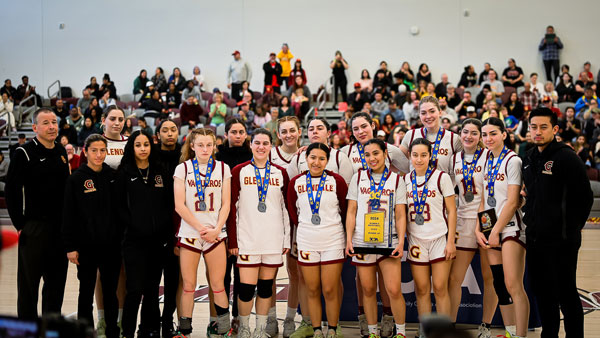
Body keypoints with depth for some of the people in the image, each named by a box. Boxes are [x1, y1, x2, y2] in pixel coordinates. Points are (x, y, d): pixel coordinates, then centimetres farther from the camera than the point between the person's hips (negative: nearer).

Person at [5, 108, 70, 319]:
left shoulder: (61, 152, 11)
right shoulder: (24, 153, -9)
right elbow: (11, 190, -10)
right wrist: (20, 224, -11)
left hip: (60, 227, 6)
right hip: (34, 228, -6)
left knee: (57, 282, 12)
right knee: (29, 281, 2)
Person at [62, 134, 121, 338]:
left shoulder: (113, 176, 5)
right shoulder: (76, 179, -3)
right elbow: (68, 215, -4)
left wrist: (122, 239, 4)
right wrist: (70, 246, -8)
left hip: (111, 244, 2)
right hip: (87, 245, -2)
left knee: (110, 290, 9)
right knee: (86, 291, 6)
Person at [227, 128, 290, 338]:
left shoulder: (280, 173, 9)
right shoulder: (239, 171, 2)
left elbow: (286, 208, 11)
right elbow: (232, 207, 1)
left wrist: (287, 238, 7)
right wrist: (232, 240, -4)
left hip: (274, 239, 2)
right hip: (247, 239, -2)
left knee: (266, 287, 7)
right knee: (247, 287, -5)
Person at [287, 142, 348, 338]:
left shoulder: (337, 181, -3)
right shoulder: (296, 183, 2)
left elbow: (346, 210, 5)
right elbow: (293, 213, 12)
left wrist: (348, 236, 9)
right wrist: (305, 230, 10)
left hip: (333, 242, -2)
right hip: (306, 243, 2)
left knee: (330, 290, -1)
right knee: (312, 290, 7)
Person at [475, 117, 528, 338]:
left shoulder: (512, 161, -7)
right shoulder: (487, 162, 14)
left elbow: (512, 202, -12)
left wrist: (496, 231, -11)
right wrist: (478, 230, 5)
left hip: (510, 227, -7)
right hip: (491, 229, 7)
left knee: (513, 286, -12)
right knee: (499, 285, 8)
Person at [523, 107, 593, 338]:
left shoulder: (566, 157, -11)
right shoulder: (529, 159, 12)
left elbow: (585, 197, -12)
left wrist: (571, 227, -7)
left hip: (561, 240, -7)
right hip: (535, 238, 7)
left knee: (566, 293, 0)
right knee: (543, 293, 14)